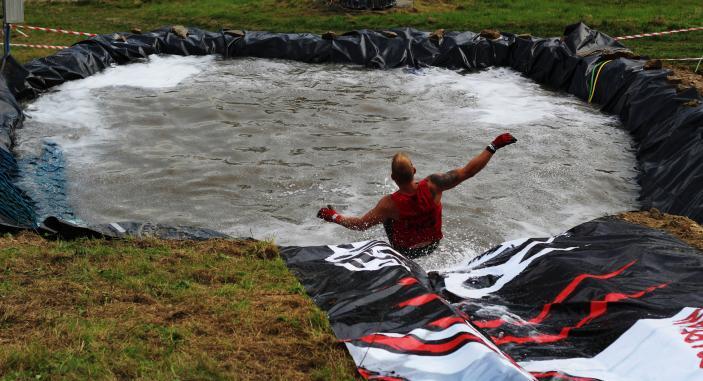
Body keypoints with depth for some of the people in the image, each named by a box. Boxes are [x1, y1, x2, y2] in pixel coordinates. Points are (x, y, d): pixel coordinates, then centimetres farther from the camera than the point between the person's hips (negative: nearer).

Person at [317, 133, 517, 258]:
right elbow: (468, 171, -27)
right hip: (433, 245, 2)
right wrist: (494, 146, -19)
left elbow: (361, 224, -21)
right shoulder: (432, 186, -32)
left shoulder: (390, 204, -33)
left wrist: (334, 217, -5)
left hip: (405, 251, -2)